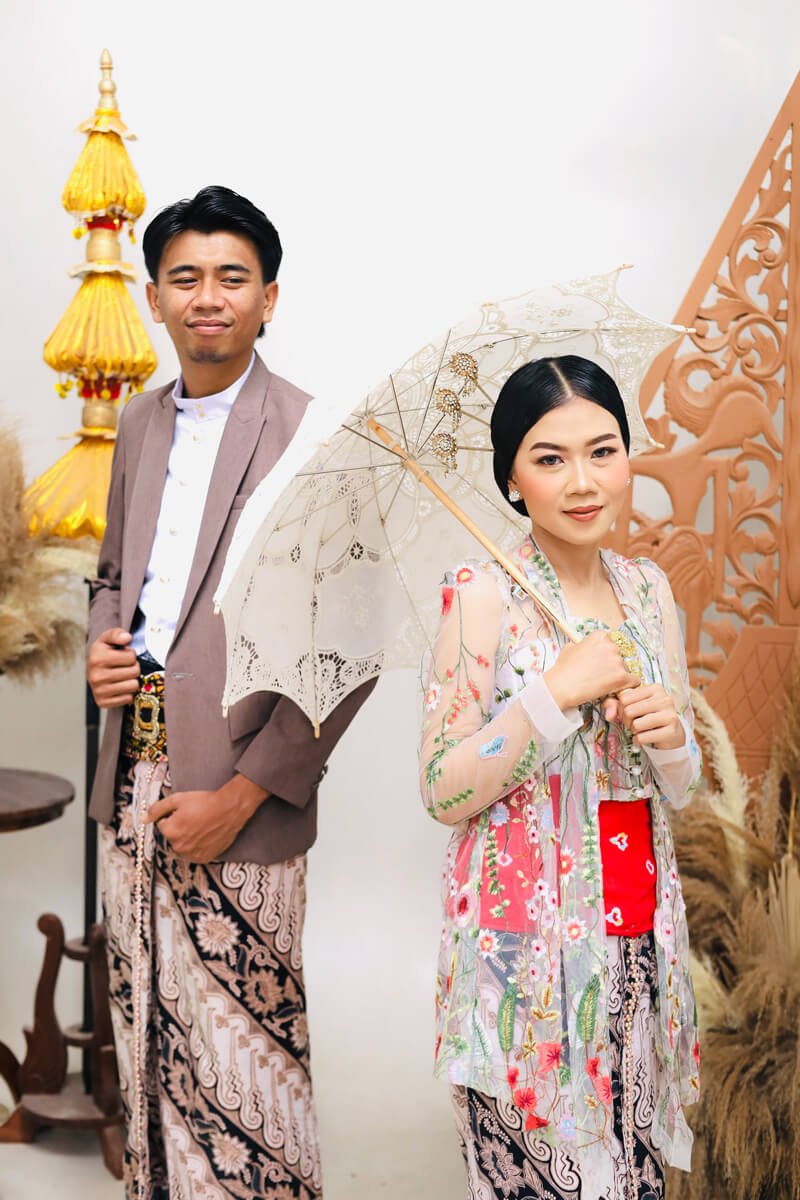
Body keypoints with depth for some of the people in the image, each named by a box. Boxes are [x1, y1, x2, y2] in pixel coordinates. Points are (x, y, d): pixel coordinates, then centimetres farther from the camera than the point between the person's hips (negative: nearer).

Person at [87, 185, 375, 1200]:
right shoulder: (139, 425, 12)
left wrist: (241, 796, -15)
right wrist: (101, 645, 1)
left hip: (239, 807, -6)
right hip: (131, 788, 6)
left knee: (243, 1060, 1)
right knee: (144, 1043, 16)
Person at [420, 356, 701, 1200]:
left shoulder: (649, 589, 7)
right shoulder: (483, 595, -10)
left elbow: (679, 788, 13)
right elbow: (443, 793, -12)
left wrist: (669, 736, -9)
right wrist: (556, 694, -20)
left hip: (638, 935, 5)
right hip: (527, 945, -5)